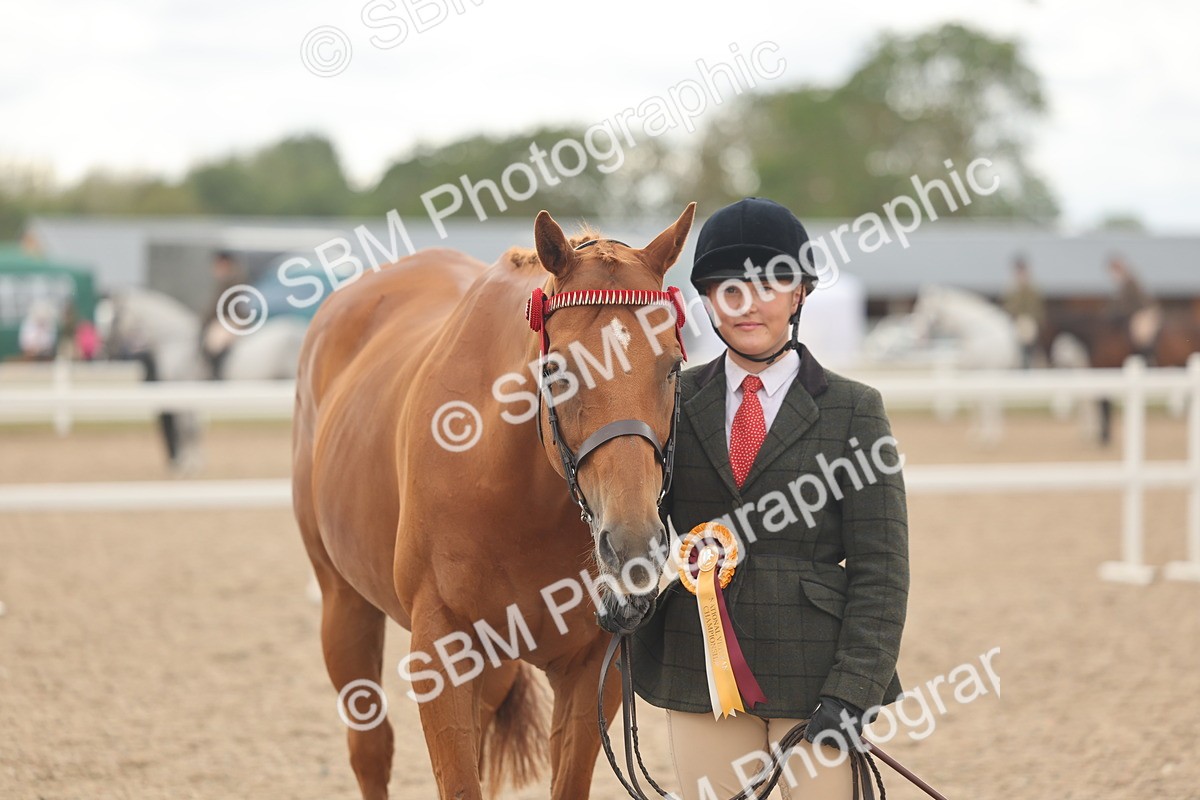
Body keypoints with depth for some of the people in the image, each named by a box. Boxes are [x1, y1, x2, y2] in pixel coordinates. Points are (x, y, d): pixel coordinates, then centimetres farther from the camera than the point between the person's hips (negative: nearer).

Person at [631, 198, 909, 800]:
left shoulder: (852, 411, 1)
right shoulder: (676, 402, 7)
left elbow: (879, 571, -3)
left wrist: (849, 694, -11)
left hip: (814, 680, -2)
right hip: (700, 677, 2)